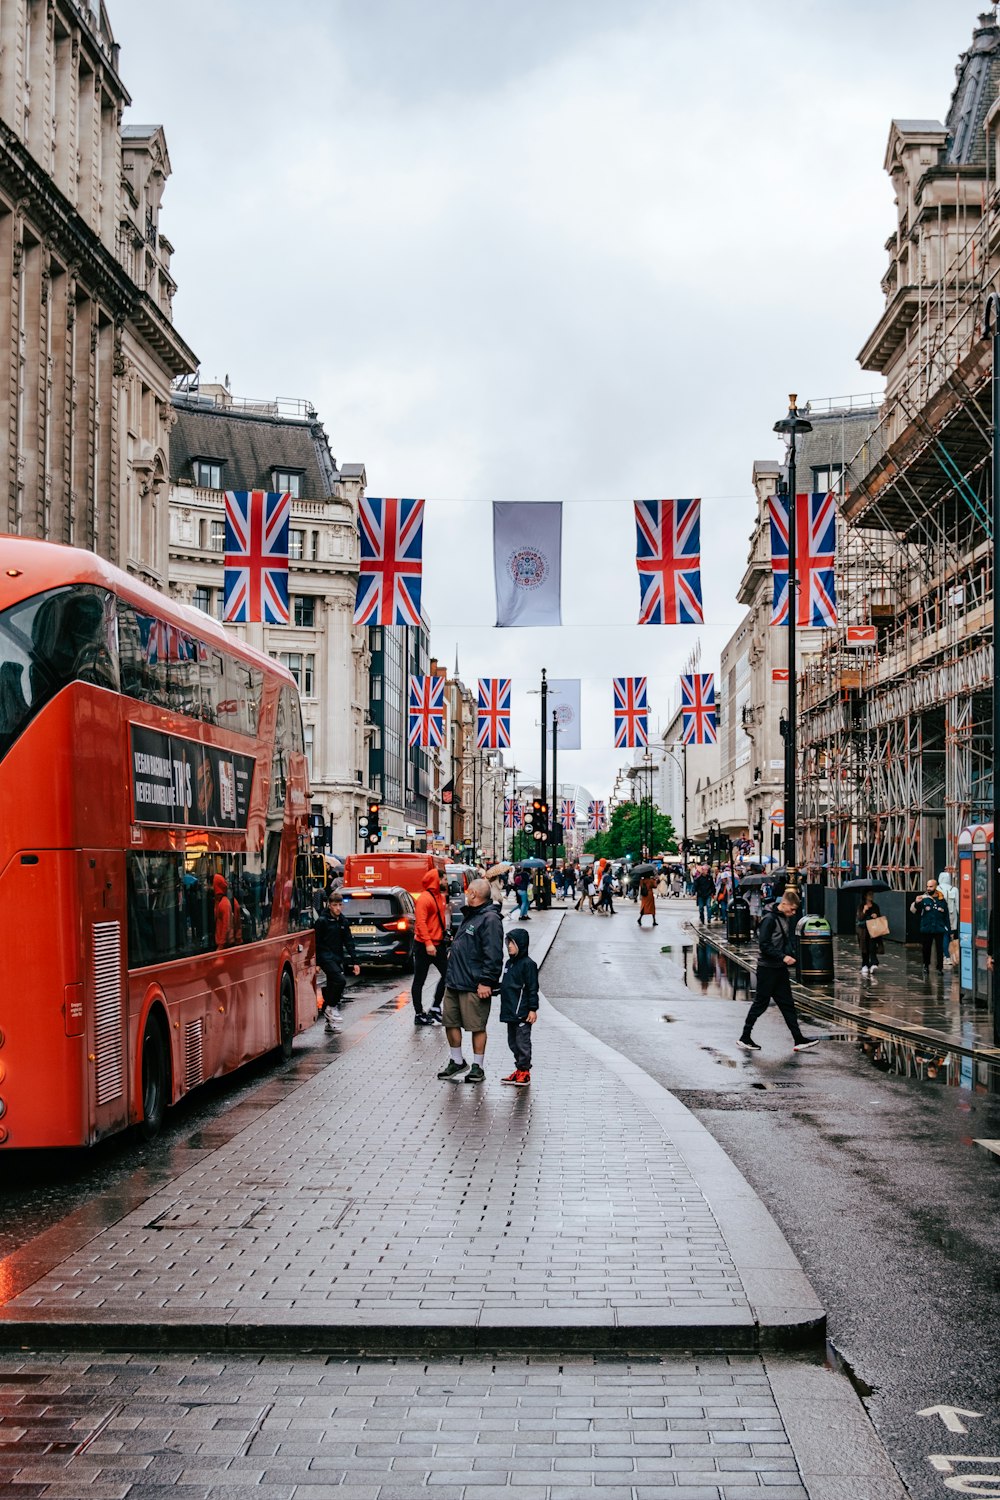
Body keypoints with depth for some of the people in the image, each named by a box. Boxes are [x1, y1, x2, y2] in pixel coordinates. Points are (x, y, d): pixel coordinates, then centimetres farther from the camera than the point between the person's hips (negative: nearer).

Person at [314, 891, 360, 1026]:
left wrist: (354, 962, 8)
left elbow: (349, 943, 13)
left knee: (333, 986, 7)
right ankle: (331, 1007, -9)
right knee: (340, 980, -25)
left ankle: (329, 1022, 14)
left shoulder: (344, 922, 12)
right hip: (326, 957, -6)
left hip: (338, 959, 6)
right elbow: (316, 943, -7)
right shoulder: (321, 921, -7)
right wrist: (316, 963, -12)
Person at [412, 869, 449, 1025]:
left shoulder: (441, 897, 11)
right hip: (424, 946, -9)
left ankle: (435, 1008, 21)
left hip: (437, 944, 9)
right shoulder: (424, 898, -16)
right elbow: (421, 923, -22)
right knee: (419, 980, 1)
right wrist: (428, 943, -28)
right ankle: (419, 1015, 6)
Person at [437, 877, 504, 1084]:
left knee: (477, 1027, 0)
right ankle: (457, 1061, 27)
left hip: (474, 985, -9)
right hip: (453, 981, 10)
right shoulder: (469, 916, 17)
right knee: (450, 1023, 13)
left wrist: (486, 982, -20)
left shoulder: (490, 919, -14)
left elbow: (493, 955, -19)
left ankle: (477, 1067, 9)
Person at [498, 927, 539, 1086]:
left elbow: (532, 988, -13)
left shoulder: (528, 964, -12)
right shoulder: (509, 963, 14)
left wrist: (533, 1009, -15)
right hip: (510, 1012, 9)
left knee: (522, 1042, -3)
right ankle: (519, 1069, 22)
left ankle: (524, 1071, 4)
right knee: (512, 1042, 13)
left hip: (522, 1013, -9)